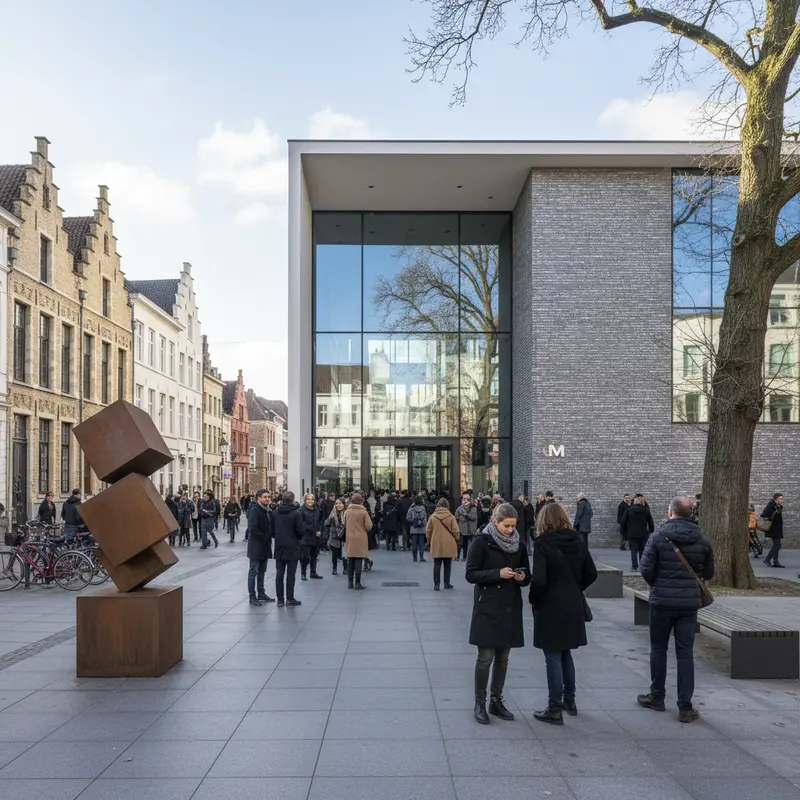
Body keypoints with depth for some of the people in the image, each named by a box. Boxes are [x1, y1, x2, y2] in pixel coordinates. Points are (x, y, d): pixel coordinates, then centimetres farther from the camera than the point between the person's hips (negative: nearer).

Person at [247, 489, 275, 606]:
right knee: (253, 571, -1)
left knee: (262, 571, 16)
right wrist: (264, 537, -17)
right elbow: (253, 529, -22)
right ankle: (252, 597, 4)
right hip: (256, 545, -8)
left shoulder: (267, 510, 12)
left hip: (265, 546, 8)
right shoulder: (254, 510, -15)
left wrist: (270, 537, 1)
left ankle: (261, 594, 25)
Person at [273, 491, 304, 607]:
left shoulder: (275, 513, 1)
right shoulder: (296, 513, -12)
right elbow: (300, 531, -11)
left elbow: (272, 531, 5)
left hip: (279, 548, 4)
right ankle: (290, 598, 5)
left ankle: (280, 599, 9)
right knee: (291, 574, 2)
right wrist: (298, 539, 10)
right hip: (292, 548, -4)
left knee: (279, 573, 7)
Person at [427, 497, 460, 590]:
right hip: (449, 545, -1)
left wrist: (429, 540, 17)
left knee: (437, 564, 6)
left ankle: (436, 584, 2)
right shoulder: (451, 517, -7)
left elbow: (428, 531, 1)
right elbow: (455, 531, -5)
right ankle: (447, 583, 16)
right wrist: (456, 541, 11)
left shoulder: (432, 516, -4)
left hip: (436, 545, 1)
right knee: (447, 564, 11)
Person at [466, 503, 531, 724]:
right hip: (487, 609, -5)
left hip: (510, 609, 5)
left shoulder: (517, 544, 7)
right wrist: (498, 574, -21)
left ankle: (496, 701, 23)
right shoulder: (482, 542, -7)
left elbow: (528, 576, 14)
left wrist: (522, 577, -9)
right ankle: (480, 703, 10)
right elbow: (470, 574, -10)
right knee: (485, 658, -3)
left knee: (502, 658, 11)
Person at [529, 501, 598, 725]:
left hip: (550, 607, -6)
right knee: (565, 652, 21)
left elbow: (538, 580, -21)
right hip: (574, 606, 6)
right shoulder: (578, 540, 2)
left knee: (553, 657, 2)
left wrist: (534, 600, -4)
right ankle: (569, 700, 31)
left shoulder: (543, 543, -15)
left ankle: (555, 710, 8)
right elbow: (591, 574, 5)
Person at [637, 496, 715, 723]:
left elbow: (646, 570, -11)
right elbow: (708, 573, 7)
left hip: (662, 602, -2)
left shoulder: (658, 537, -10)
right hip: (690, 603, 2)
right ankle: (685, 707, 6)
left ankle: (657, 697, 25)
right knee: (685, 654, 6)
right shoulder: (702, 540, 0)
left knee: (658, 649, 14)